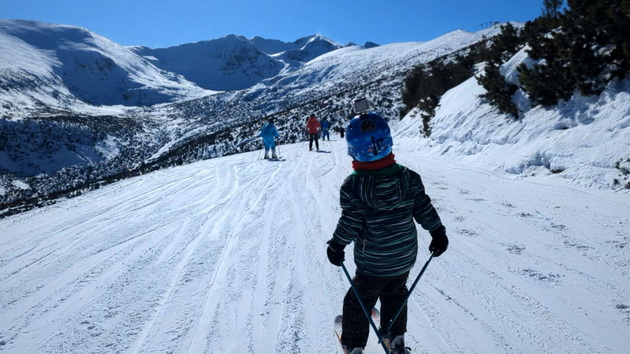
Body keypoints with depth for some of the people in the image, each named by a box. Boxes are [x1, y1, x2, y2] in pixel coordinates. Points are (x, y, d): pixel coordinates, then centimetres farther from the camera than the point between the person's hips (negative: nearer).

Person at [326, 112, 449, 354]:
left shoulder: (352, 186, -22)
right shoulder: (407, 177, -12)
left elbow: (350, 224, -18)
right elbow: (424, 209, -5)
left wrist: (336, 246, -1)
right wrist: (438, 232, 11)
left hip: (372, 263, -4)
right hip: (405, 257, 4)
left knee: (359, 301, 18)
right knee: (395, 295, 28)